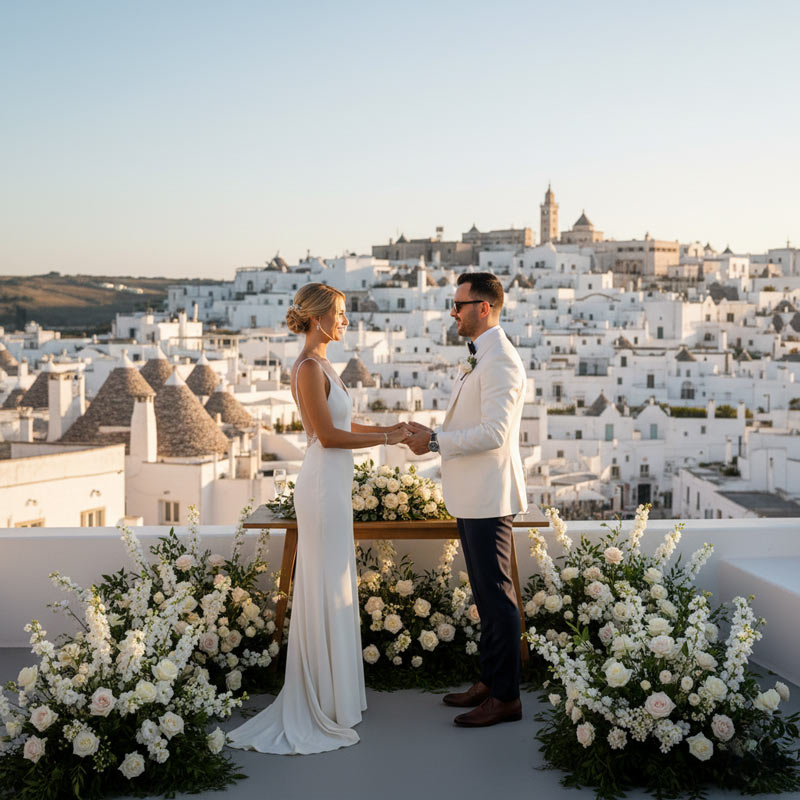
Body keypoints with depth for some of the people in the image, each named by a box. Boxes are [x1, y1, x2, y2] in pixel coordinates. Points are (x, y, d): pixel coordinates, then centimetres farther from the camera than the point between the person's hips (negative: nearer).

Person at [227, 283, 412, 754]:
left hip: (334, 486, 10)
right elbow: (328, 435, -19)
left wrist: (389, 429, 13)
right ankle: (324, 703, 7)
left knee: (336, 588, 15)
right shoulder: (310, 368, -15)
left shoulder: (321, 366, 15)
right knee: (325, 591, -3)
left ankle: (335, 694, 25)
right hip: (323, 486, -10)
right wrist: (385, 439, -13)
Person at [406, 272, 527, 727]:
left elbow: (494, 432, -25)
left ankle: (506, 698, 5)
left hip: (489, 500, -11)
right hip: (472, 498, 11)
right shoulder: (480, 358, 17)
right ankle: (490, 681, 28)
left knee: (498, 598, -4)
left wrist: (436, 442, -19)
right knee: (486, 596, 17)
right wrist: (433, 436, 11)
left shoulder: (501, 360, -17)